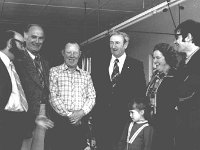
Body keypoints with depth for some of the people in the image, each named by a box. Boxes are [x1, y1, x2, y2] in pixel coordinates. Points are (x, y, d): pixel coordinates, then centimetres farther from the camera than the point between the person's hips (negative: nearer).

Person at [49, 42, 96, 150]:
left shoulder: (86, 75, 15)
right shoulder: (54, 72, 3)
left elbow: (91, 97, 8)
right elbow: (52, 96, -6)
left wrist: (82, 112, -9)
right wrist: (68, 115, -11)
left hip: (80, 122, 3)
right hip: (60, 122, -3)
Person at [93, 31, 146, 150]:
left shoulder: (136, 65, 4)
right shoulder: (101, 65, 11)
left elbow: (141, 92, 1)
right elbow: (95, 92, 9)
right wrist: (94, 115, 1)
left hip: (125, 120, -2)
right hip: (102, 120, 2)